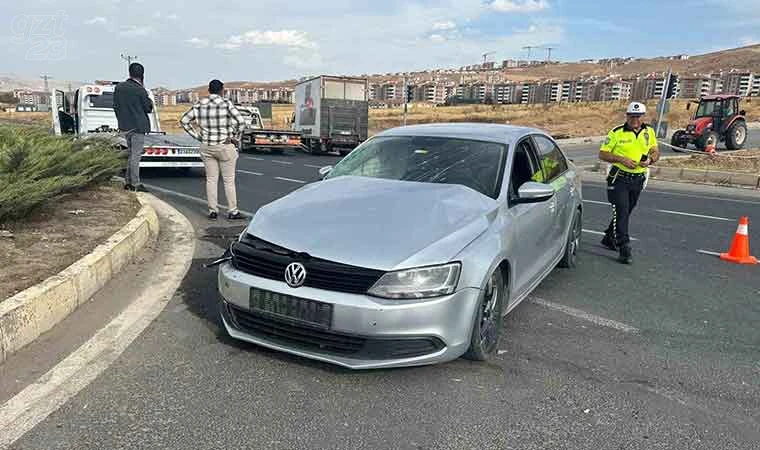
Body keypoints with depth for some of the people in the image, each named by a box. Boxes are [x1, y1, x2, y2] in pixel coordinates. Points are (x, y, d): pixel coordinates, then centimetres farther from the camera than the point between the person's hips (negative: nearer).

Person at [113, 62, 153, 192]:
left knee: (131, 154, 16)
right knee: (136, 155, -2)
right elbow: (149, 108, -4)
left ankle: (128, 181, 18)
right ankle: (135, 184, 0)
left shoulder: (119, 87, 5)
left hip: (124, 126, 6)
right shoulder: (140, 90, -14)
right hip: (138, 126, -6)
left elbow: (116, 106, 11)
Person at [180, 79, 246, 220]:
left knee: (211, 179, 11)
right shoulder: (226, 104, -11)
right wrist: (232, 135, -6)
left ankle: (212, 211, 14)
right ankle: (232, 211, 8)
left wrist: (197, 136, 7)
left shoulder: (199, 105, 3)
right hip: (225, 147, -4)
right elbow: (241, 121, -19)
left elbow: (184, 120, 7)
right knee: (229, 180, 5)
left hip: (206, 147, 4)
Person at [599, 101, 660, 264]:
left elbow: (655, 151, 15)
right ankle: (624, 248, -9)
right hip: (619, 178, -5)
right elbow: (602, 154, -7)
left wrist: (650, 160, -8)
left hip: (638, 179, 5)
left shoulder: (649, 132, 6)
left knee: (626, 212, 16)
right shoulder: (616, 133, -8)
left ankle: (609, 239, 34)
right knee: (621, 212, -11)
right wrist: (622, 159, -20)